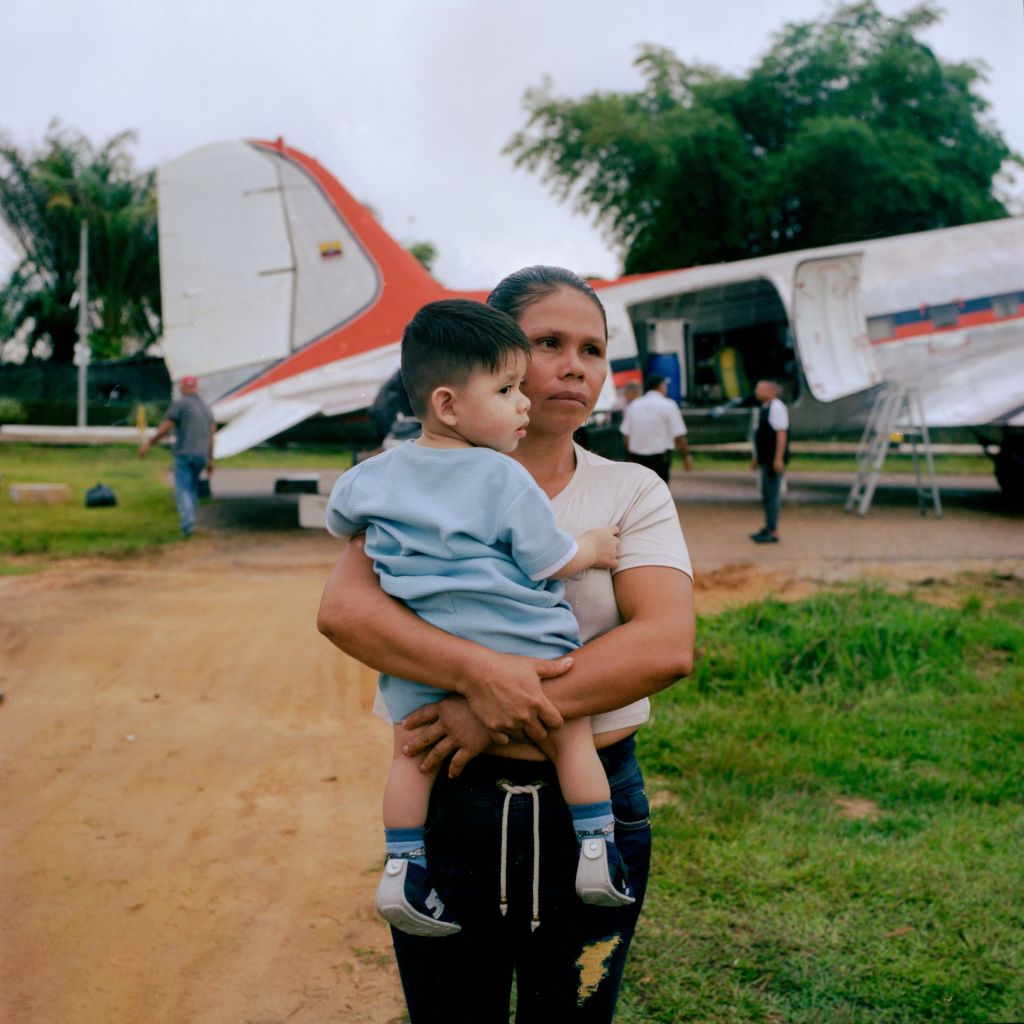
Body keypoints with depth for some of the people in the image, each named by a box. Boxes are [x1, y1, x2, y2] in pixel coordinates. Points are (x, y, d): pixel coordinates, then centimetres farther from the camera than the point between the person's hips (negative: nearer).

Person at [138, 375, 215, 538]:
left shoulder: (179, 404, -2)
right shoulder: (206, 408, 17)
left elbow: (165, 427, -9)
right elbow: (211, 435, 15)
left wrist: (148, 443, -1)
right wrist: (210, 460, 19)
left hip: (184, 453, -6)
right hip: (201, 455, 6)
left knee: (182, 489, -8)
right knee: (193, 488, 16)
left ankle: (188, 523, -24)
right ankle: (189, 520, 12)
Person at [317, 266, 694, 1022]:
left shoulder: (632, 492, 1)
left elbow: (667, 645, -14)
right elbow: (343, 607, -15)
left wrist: (502, 712, -22)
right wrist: (476, 670, -30)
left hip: (591, 804, 1)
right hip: (449, 803, -1)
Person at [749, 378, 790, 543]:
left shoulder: (776, 407, -14)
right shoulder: (762, 407, 16)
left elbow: (781, 434, -20)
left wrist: (778, 459, -24)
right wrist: (756, 457, 24)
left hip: (773, 460, -10)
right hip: (765, 459, 10)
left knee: (771, 494, -9)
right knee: (767, 494, 16)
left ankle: (773, 532, -7)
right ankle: (768, 528, 25)